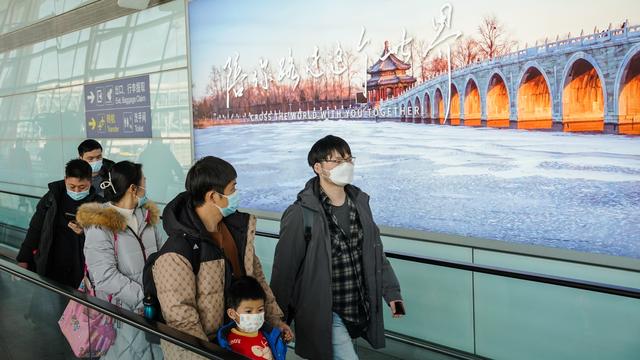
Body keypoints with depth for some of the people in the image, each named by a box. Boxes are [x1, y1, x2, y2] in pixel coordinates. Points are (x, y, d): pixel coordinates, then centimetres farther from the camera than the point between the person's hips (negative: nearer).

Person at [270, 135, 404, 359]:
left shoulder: (360, 203, 2)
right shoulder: (302, 214, -18)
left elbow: (376, 252, 12)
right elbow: (284, 268, -11)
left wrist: (391, 292, 10)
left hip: (359, 310, 6)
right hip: (324, 314, -6)